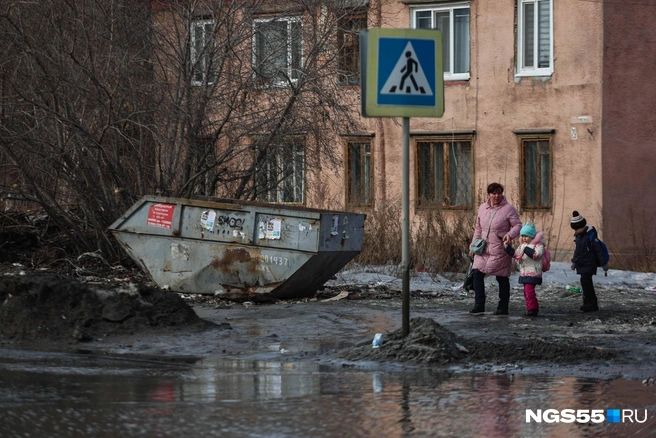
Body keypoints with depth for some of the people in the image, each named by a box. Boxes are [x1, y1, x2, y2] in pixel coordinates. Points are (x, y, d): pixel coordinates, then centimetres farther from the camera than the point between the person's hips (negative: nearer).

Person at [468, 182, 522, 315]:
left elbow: (518, 225, -8)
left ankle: (503, 307, 10)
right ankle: (479, 305, 0)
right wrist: (473, 246, 15)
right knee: (477, 274, -5)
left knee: (502, 278, 2)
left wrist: (510, 234, -29)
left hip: (500, 250, -5)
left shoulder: (508, 209, -6)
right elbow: (478, 228, 19)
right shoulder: (482, 208, 10)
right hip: (483, 249, 5)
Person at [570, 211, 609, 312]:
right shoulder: (578, 235, 11)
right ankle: (593, 305, 18)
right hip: (582, 265, 9)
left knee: (585, 281, -20)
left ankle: (589, 303, -18)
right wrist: (574, 262, 27)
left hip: (589, 264, -9)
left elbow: (598, 250, -14)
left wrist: (604, 263, -13)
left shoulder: (590, 235, -15)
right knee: (587, 284, 11)